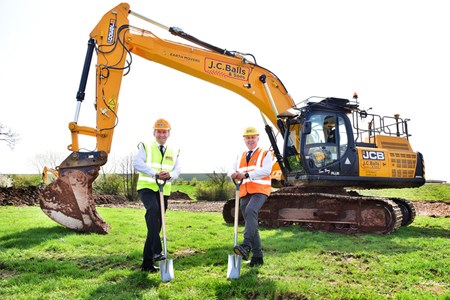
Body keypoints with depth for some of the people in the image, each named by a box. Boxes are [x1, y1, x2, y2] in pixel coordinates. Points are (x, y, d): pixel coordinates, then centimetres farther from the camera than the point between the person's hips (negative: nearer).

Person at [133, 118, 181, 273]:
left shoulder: (174, 152, 14)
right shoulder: (146, 147, 3)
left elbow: (177, 171, 2)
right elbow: (137, 163, -14)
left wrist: (169, 175, -22)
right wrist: (155, 173, -27)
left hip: (164, 191, 5)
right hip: (147, 187, -4)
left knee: (156, 226, 9)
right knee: (153, 210, -34)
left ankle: (147, 263, 24)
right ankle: (156, 251, -37)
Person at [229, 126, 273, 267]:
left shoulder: (265, 154, 5)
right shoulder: (240, 157, 22)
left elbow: (266, 170, -13)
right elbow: (232, 170, 9)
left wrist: (246, 175, -24)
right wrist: (234, 174, -17)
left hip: (259, 191, -6)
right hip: (244, 193, 6)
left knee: (250, 211, -33)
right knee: (251, 223, 8)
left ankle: (246, 245, -39)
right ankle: (258, 256, 15)